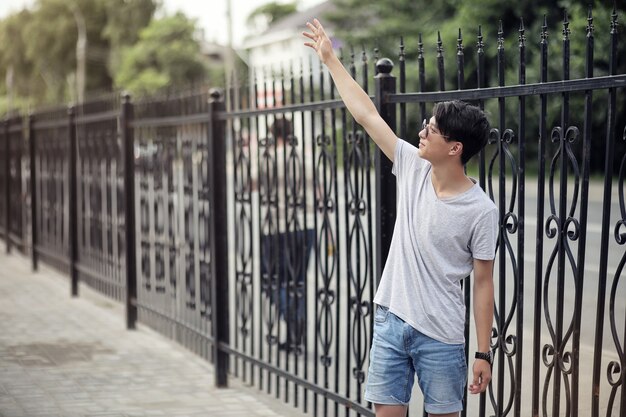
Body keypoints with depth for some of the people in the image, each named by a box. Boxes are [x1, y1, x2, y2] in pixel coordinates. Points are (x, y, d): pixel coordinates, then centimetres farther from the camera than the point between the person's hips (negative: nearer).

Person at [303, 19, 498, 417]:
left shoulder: (481, 211, -14)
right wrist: (330, 59, 9)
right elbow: (366, 114, 5)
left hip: (440, 335, -5)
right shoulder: (413, 167, -1)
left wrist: (484, 353, -8)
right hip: (390, 321, 5)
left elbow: (484, 283, -8)